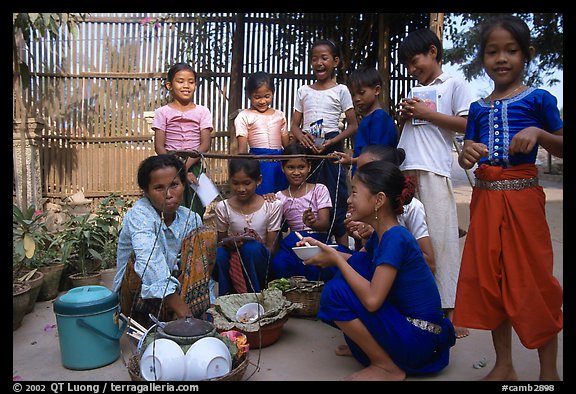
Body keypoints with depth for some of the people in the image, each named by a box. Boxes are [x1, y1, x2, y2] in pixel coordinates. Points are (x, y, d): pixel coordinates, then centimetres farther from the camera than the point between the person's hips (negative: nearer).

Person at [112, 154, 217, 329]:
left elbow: (203, 269, -1)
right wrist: (184, 314, -43)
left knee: (205, 235, -11)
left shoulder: (190, 219, -1)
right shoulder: (139, 213, -18)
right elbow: (150, 262, -35)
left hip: (179, 291, 4)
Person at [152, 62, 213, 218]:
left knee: (195, 214, 2)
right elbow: (159, 147, -3)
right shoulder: (163, 112, 3)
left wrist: (186, 164, -14)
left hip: (194, 167, 1)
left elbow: (205, 145, -2)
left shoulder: (202, 112, 6)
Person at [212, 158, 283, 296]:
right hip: (232, 265, 1)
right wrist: (227, 243, -18)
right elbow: (220, 242, 6)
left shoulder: (272, 206, -6)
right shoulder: (222, 207, -2)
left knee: (251, 248, -33)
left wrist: (256, 243, -25)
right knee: (219, 253, -32)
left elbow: (271, 248, -4)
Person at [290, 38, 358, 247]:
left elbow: (353, 125, 0)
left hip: (331, 151, -3)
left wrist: (331, 142, -15)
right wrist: (301, 136, -12)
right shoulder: (303, 90, 13)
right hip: (307, 151, 4)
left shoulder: (340, 90, 3)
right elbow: (294, 124, 11)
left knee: (336, 202, -3)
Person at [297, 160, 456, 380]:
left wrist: (336, 259, -18)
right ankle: (367, 345, 14)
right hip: (403, 320, 9)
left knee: (335, 293, -19)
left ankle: (388, 367, -4)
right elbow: (354, 262, 18)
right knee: (357, 263, 6)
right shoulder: (382, 234, 4)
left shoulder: (394, 238, -23)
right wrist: (322, 248, 1)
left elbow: (372, 300, -29)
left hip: (420, 340, -9)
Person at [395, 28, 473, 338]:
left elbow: (468, 124, -4)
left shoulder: (453, 85, 8)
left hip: (434, 171, -6)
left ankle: (450, 307, 1)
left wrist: (428, 113, -5)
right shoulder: (414, 91, 23)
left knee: (440, 236, -7)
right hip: (404, 171, 6)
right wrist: (403, 117, 6)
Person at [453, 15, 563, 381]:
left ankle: (549, 370, 20)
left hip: (523, 197, -4)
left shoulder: (538, 99, 1)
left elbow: (561, 147, 1)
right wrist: (466, 154, -10)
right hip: (484, 199, 4)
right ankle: (504, 365, 25)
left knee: (533, 280, 1)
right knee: (489, 279, 8)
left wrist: (538, 134, -17)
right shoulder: (478, 108, 12)